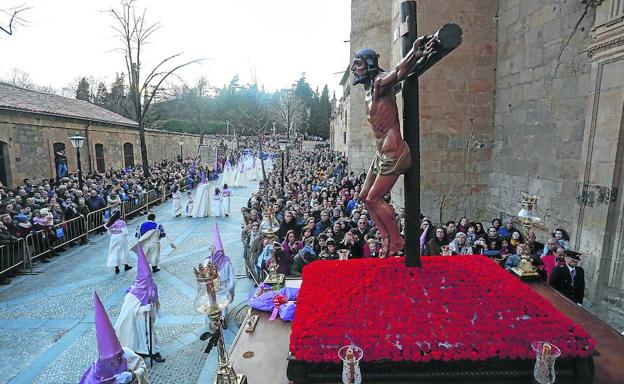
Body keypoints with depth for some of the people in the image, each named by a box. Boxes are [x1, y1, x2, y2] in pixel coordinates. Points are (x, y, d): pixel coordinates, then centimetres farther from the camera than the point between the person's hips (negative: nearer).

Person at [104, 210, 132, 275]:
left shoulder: (111, 223, -4)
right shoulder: (122, 222, -19)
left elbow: (109, 232, 6)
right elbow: (125, 232, -20)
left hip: (113, 238, 4)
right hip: (121, 238, -4)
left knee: (114, 252, 10)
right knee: (123, 251, 13)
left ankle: (116, 268, 12)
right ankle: (126, 265, 27)